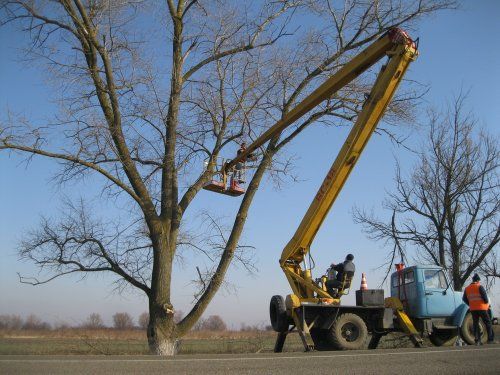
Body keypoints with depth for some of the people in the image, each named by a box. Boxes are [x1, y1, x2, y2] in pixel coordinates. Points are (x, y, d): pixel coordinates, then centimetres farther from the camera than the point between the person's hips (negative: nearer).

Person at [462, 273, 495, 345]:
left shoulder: (467, 289, 9)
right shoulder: (480, 287, -8)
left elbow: (464, 299, 12)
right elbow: (484, 296, -13)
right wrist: (487, 303, 5)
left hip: (473, 309, 5)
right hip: (481, 308, -5)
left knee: (475, 324, 8)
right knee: (488, 323, 7)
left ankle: (477, 340, 5)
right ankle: (490, 339, 4)